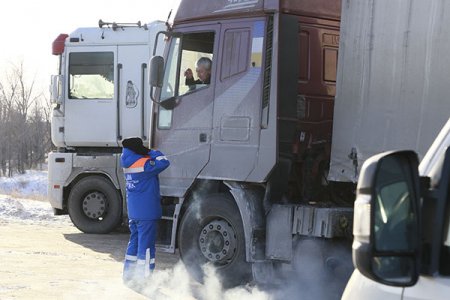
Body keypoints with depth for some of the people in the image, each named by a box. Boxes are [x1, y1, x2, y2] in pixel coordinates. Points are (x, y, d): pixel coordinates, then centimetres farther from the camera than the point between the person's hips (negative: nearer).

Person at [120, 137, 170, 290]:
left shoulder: (127, 164, 4)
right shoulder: (144, 164, -19)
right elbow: (163, 162, -21)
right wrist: (151, 152, -9)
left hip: (133, 212, 8)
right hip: (147, 212, -8)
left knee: (134, 242, 18)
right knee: (146, 246, -2)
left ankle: (128, 276, 22)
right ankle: (143, 280, 1)